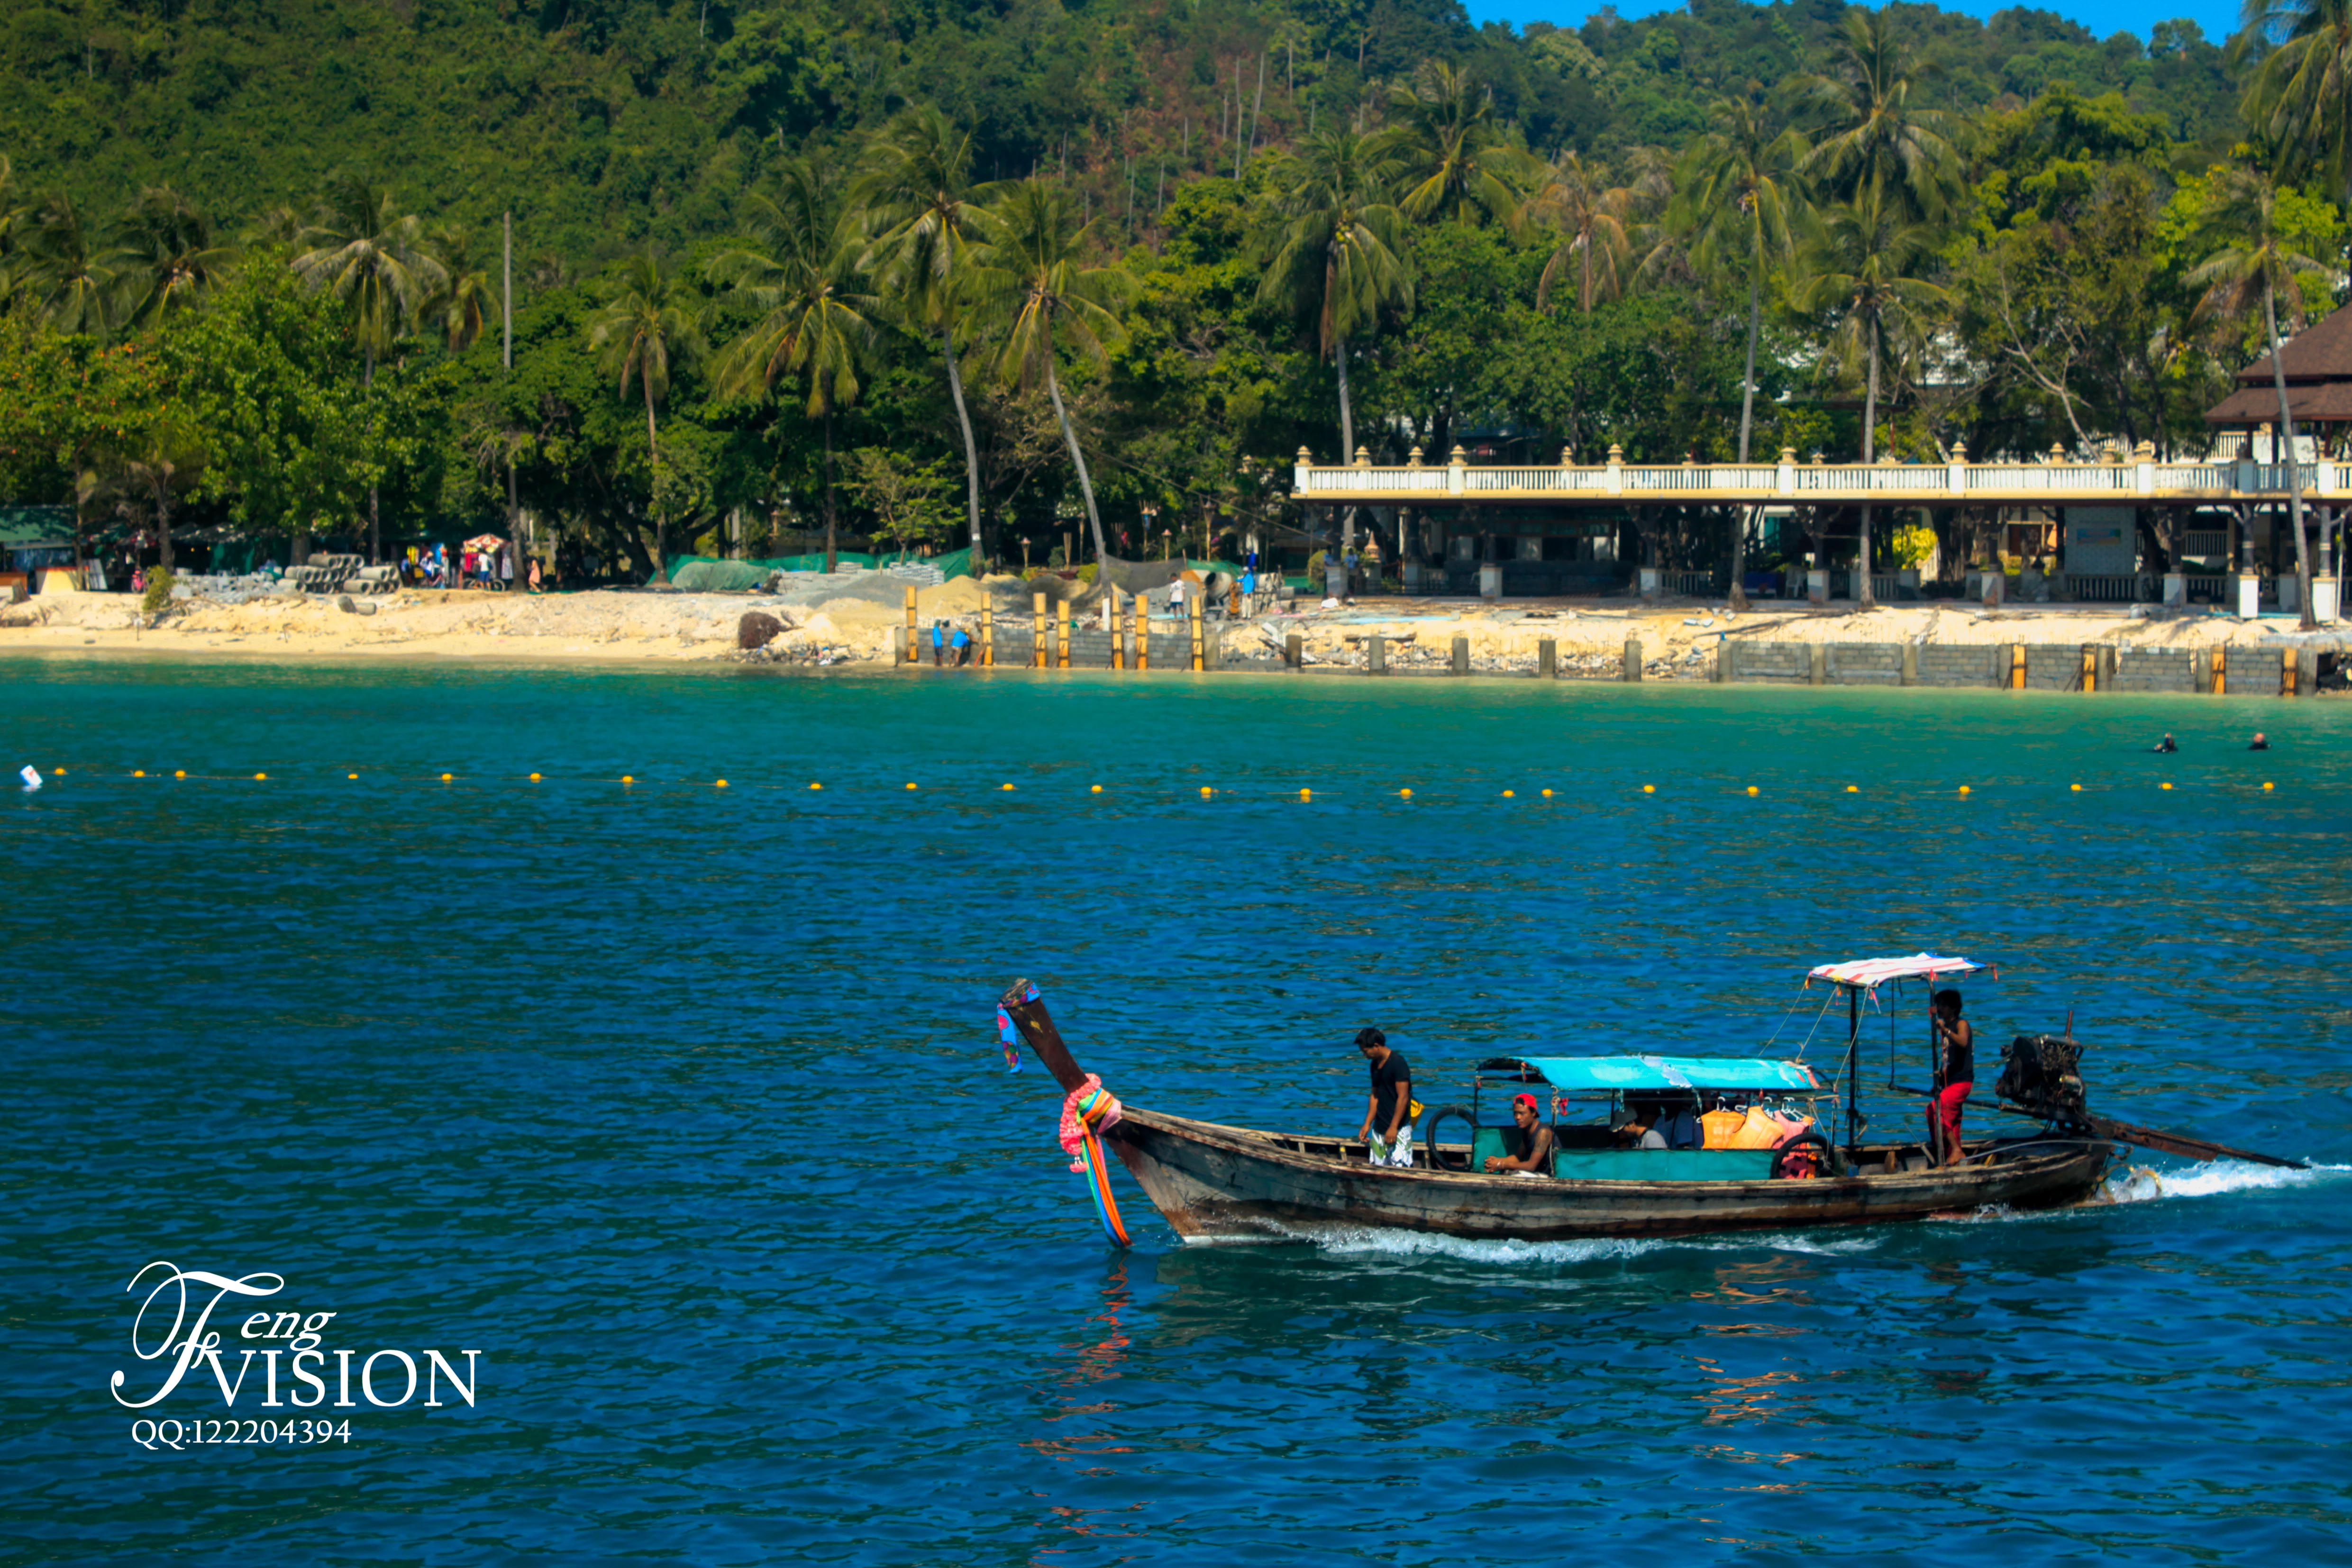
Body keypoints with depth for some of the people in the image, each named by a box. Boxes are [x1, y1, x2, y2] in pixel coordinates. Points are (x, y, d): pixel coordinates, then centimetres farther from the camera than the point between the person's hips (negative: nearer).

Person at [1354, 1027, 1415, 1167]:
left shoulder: (1397, 1063, -14)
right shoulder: (1375, 1065, 12)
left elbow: (1403, 1097, -17)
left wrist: (1393, 1127, -20)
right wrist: (1367, 1124, 15)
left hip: (1399, 1129, -8)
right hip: (1380, 1128, 8)